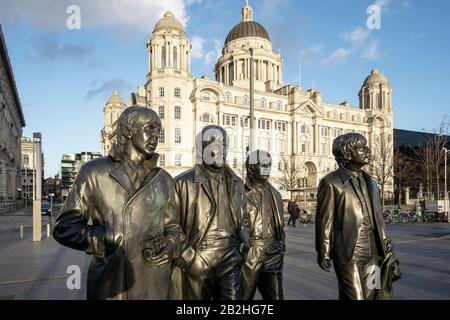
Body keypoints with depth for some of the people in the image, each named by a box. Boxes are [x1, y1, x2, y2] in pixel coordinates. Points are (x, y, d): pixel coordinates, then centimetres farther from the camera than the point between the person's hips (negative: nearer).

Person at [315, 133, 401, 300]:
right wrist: (323, 254, -4)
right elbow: (324, 221, -7)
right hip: (348, 253, -6)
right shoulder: (331, 183, -9)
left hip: (374, 252, 6)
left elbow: (378, 218, 14)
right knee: (354, 296, 1)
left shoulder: (370, 182, 12)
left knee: (374, 295, 14)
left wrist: (387, 251, 12)